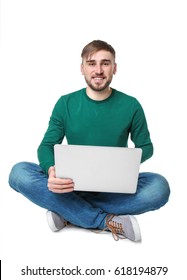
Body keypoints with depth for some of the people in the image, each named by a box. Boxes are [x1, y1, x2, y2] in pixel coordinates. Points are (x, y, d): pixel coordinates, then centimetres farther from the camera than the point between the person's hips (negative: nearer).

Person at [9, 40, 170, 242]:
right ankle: (107, 221, -25)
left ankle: (68, 212, -22)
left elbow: (146, 147, 6)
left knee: (159, 186, -30)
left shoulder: (130, 105, -2)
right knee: (19, 172, -25)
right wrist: (51, 169, -25)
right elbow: (46, 146, -1)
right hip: (73, 182, 1)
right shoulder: (65, 103, 0)